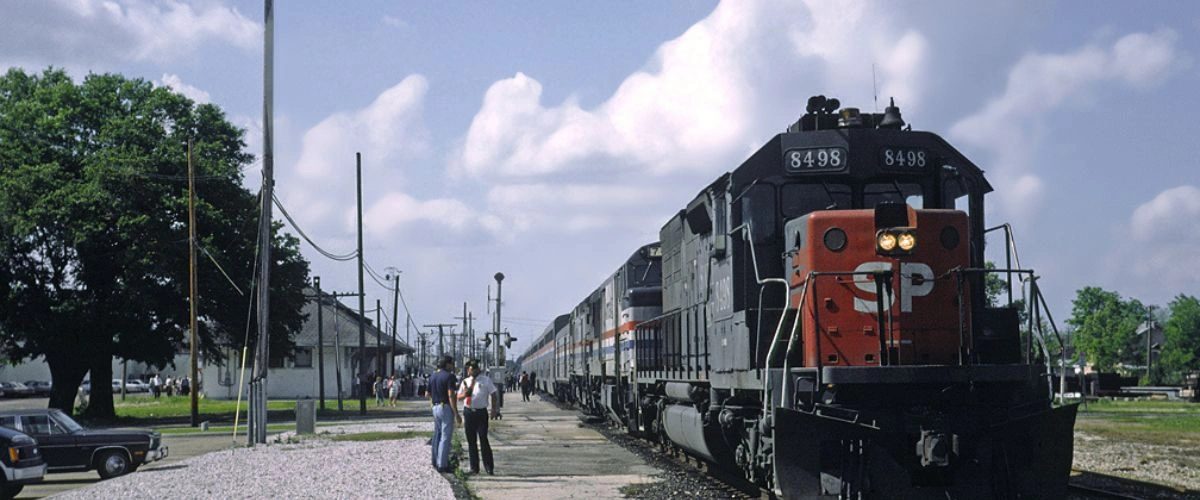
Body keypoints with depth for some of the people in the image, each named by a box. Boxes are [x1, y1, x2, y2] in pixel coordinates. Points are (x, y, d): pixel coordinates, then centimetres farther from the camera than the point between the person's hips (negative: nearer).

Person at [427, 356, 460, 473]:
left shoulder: (432, 376, 11)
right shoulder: (449, 376, -13)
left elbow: (430, 395, 15)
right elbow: (451, 396, -20)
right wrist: (456, 414, -19)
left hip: (435, 407, 8)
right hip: (446, 407, -8)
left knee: (437, 435, 17)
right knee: (445, 437, -5)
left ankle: (436, 462, 24)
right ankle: (442, 465, -6)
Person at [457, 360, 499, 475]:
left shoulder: (486, 380, 1)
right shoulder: (465, 382, 11)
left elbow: (493, 395, 1)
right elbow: (458, 397, 12)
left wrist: (494, 410, -6)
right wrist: (464, 394, -11)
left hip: (481, 412, -4)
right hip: (468, 412, 4)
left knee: (483, 440, -7)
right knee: (471, 441, 8)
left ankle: (489, 467, -1)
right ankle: (474, 468, 16)